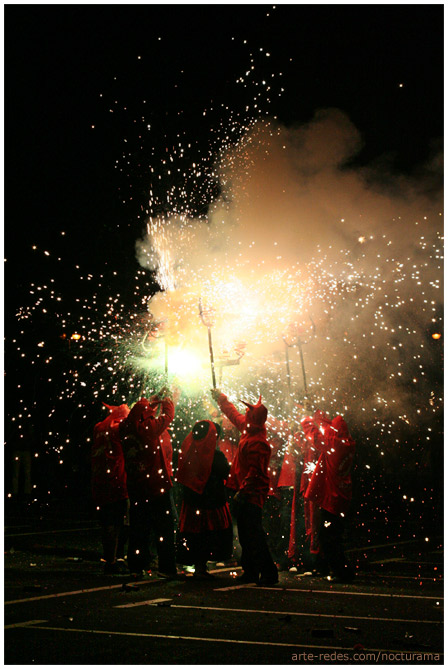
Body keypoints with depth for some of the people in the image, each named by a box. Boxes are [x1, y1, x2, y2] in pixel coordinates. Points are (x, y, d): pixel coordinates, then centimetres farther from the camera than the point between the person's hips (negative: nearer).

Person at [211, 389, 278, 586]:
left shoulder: (258, 443, -20)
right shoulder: (248, 430, 8)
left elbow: (255, 472, -23)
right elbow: (233, 414, 26)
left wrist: (242, 490, -23)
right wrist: (220, 398, 35)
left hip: (251, 494, -10)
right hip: (244, 492, 10)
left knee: (254, 536, -8)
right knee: (246, 535, 14)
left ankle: (268, 573, -2)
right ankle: (250, 573, 22)